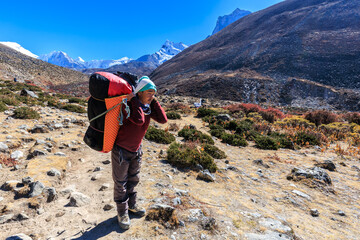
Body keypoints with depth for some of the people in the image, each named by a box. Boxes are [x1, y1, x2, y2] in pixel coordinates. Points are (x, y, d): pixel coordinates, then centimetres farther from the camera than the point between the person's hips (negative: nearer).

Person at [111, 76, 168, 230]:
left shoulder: (149, 106, -3)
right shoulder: (129, 104, -23)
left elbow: (163, 119, -15)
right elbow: (139, 120, -40)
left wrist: (153, 101, -16)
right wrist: (134, 100, -30)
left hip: (136, 150, 7)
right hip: (121, 149, -6)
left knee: (133, 179, 22)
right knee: (120, 183, 10)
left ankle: (131, 205, 45)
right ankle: (122, 212, 31)